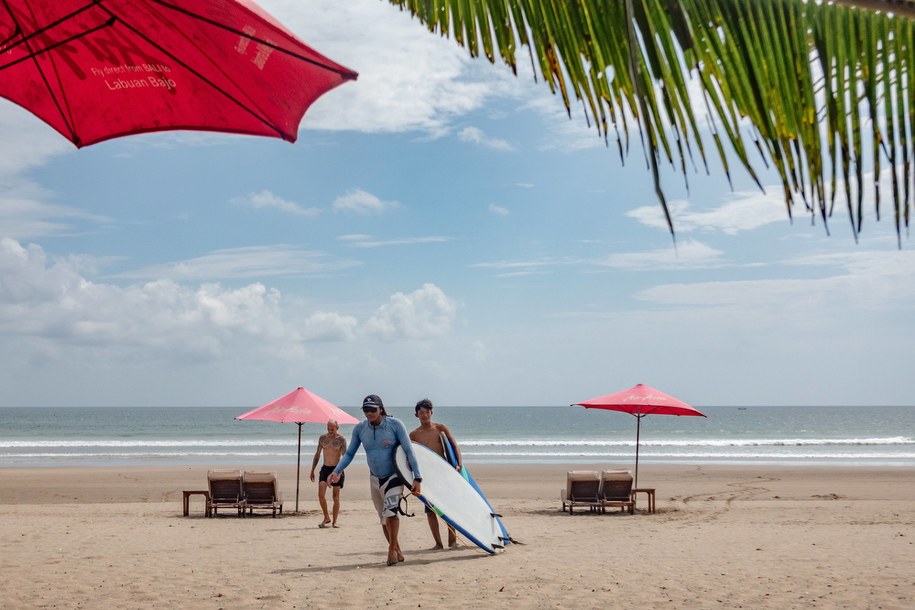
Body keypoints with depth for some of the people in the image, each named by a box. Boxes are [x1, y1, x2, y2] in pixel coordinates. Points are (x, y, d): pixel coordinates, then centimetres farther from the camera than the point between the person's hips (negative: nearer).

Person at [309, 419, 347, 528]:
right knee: (321, 494, -11)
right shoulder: (322, 438, 6)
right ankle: (326, 518, 4)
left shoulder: (341, 439, -5)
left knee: (336, 497, 0)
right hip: (325, 468, 3)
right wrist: (312, 470, 11)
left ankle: (334, 521, 8)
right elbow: (317, 455, 14)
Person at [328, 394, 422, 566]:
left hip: (394, 476, -5)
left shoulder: (395, 424, -16)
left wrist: (417, 478, -21)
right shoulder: (360, 428, -5)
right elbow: (349, 453, 4)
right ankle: (397, 552, 25)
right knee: (384, 518, 10)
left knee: (391, 510, -25)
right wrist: (337, 471, -11)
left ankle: (393, 549, -10)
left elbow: (409, 451, -16)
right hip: (375, 478, 5)